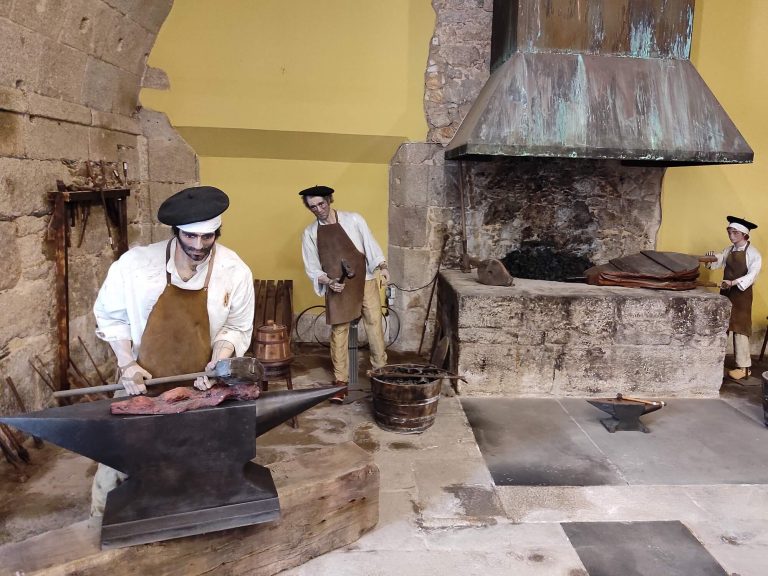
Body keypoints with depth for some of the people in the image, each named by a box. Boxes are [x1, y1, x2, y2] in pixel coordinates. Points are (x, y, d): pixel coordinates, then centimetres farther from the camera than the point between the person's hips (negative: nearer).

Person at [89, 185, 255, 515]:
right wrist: (127, 364, -9)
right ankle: (106, 514, 38)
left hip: (199, 388, 1)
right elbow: (110, 315, 0)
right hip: (142, 383, 0)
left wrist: (218, 363, -17)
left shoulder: (235, 272, -13)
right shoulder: (134, 263, -15)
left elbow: (237, 327, -1)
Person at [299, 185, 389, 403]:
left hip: (365, 282, -1)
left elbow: (370, 245, 0)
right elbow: (311, 267, 3)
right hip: (337, 288, 1)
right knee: (339, 332, 3)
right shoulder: (309, 233, 3)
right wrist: (328, 282, -15)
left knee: (375, 326, 1)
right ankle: (341, 381, 12)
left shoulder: (353, 219, -2)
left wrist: (382, 266, -16)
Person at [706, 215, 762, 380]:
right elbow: (716, 262, 12)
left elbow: (752, 275, -21)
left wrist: (732, 283, -35)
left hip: (742, 294, -6)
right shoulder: (728, 250, 9)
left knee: (739, 329, -6)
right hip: (726, 293, 6)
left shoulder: (753, 253, -11)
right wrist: (710, 259, -12)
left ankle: (744, 367, 0)